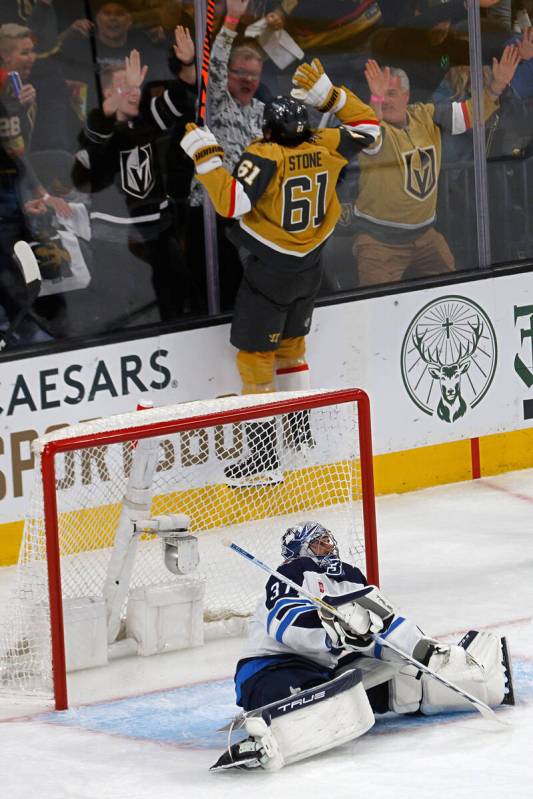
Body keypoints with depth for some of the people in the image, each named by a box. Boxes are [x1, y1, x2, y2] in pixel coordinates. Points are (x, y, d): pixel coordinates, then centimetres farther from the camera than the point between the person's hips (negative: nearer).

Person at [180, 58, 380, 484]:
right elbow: (367, 126, 12)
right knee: (291, 344, 27)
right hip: (309, 269, 7)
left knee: (255, 356, -1)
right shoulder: (326, 147, -5)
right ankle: (302, 429, 38)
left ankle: (265, 458, -3)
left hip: (268, 272, -7)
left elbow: (231, 202, -31)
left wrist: (205, 154, -23)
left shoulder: (264, 156, -22)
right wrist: (327, 93, 10)